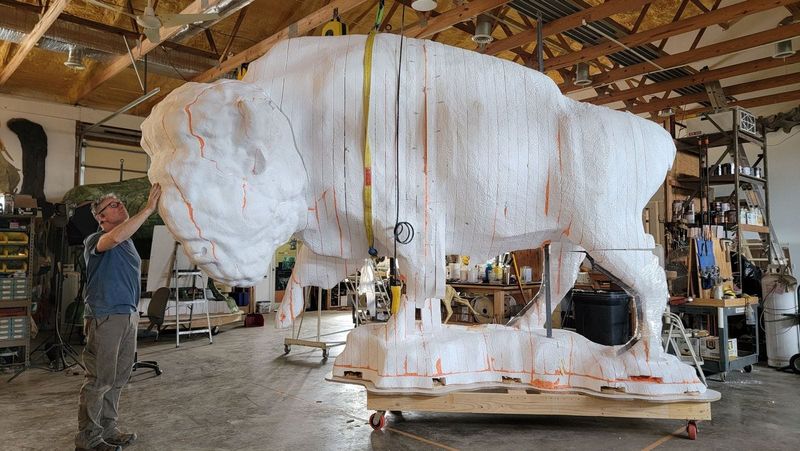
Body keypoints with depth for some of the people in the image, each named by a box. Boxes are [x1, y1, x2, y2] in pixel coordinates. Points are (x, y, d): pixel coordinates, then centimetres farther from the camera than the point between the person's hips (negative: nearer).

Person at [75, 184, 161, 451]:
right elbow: (114, 238, -33)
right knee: (99, 379, -2)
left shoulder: (129, 242, 17)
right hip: (104, 316, -8)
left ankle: (107, 430, 26)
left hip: (128, 316, 8)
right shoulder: (95, 240, -8)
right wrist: (149, 209, -34)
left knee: (118, 378, 14)